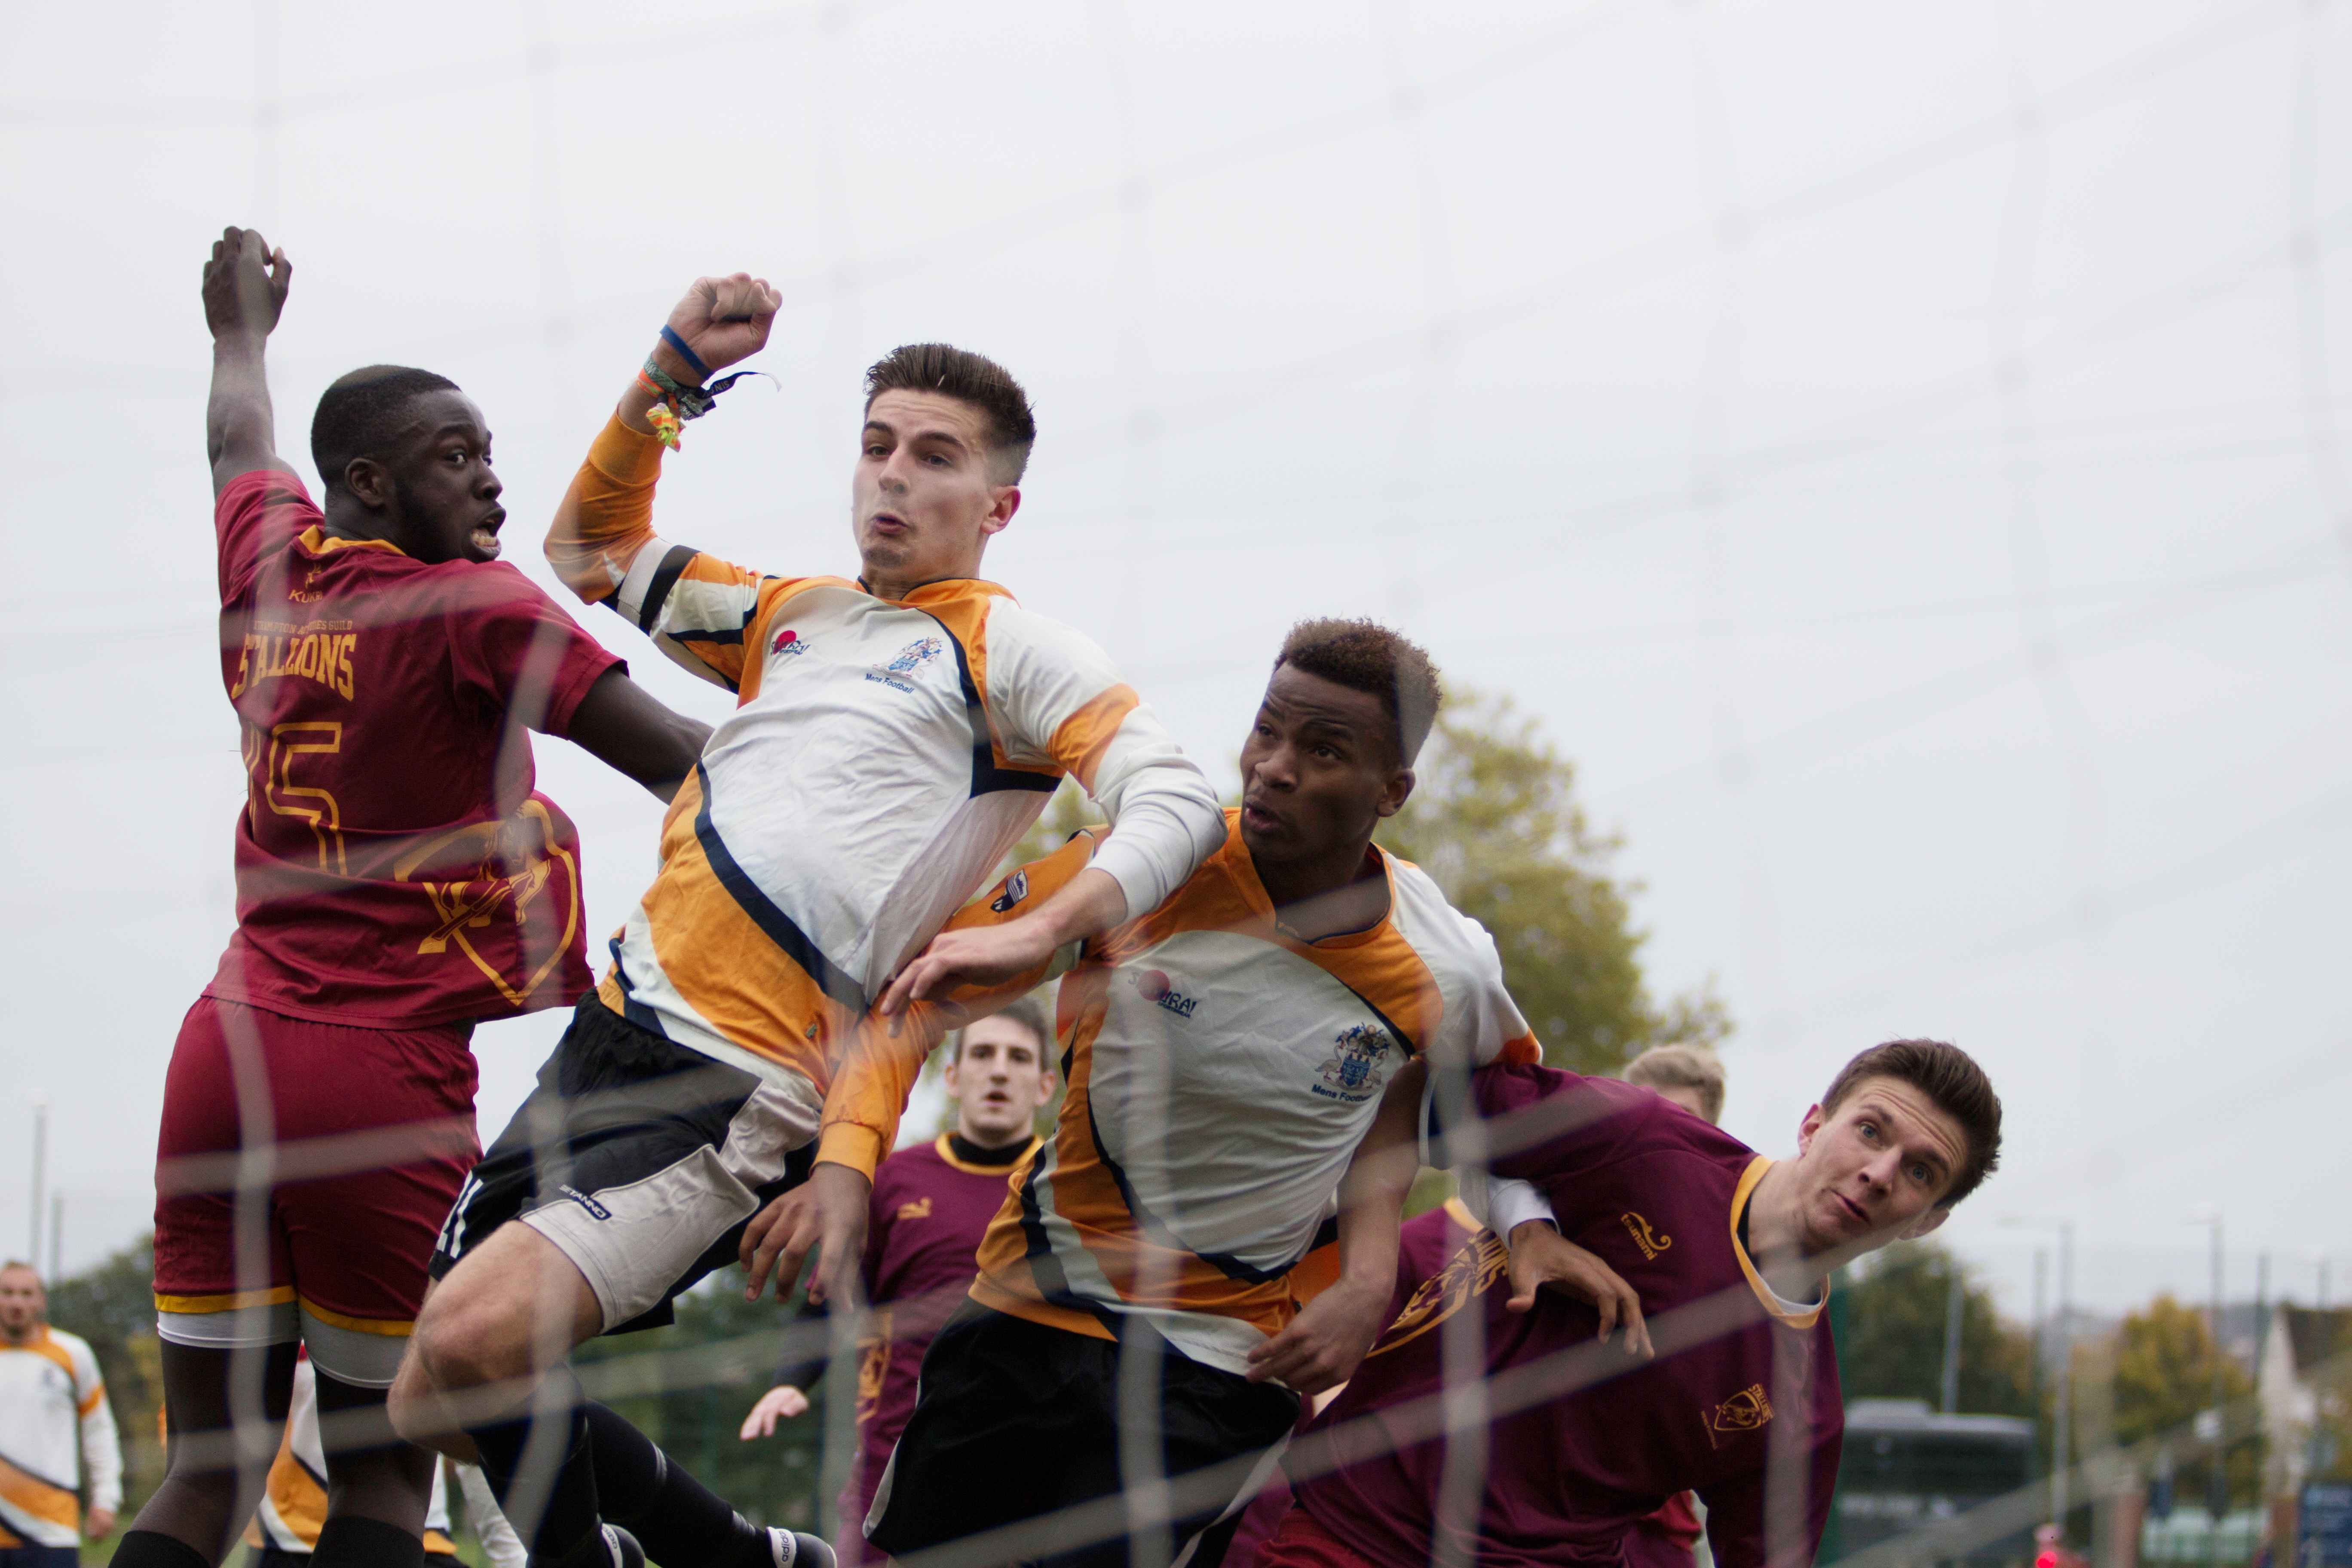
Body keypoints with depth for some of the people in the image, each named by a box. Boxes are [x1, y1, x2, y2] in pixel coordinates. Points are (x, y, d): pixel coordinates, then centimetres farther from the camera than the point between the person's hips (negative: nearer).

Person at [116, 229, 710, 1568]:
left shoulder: (271, 571, 10)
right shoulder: (474, 609, -7)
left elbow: (241, 447, 34)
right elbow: (683, 766, -8)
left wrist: (243, 332, 54)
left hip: (226, 1050, 6)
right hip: (383, 1070, -6)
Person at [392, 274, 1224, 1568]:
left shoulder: (1007, 649, 2)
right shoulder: (793, 615, 22)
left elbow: (1178, 803, -10)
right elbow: (593, 549, 31)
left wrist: (1035, 934, -23)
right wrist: (672, 374, 18)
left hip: (745, 1087, -8)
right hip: (616, 1034, 8)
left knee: (472, 1340, -26)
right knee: (437, 1407, 6)